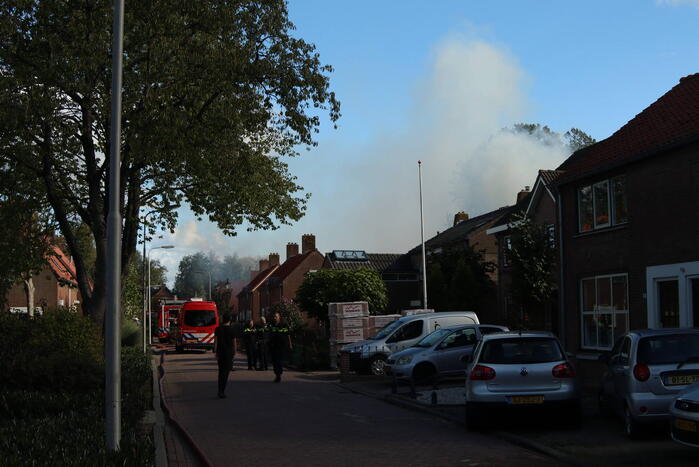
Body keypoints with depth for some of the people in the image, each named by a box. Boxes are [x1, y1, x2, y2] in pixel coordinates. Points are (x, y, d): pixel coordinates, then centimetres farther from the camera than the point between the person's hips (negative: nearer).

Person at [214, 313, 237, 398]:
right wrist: (234, 351, 11)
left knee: (221, 371, 15)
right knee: (226, 371, -3)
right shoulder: (231, 329, -5)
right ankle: (222, 391, -12)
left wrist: (215, 352, 2)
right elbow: (234, 341, -1)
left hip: (220, 352, 3)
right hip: (229, 352, -3)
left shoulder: (218, 329, 3)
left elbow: (216, 341, 0)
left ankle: (220, 390, 17)